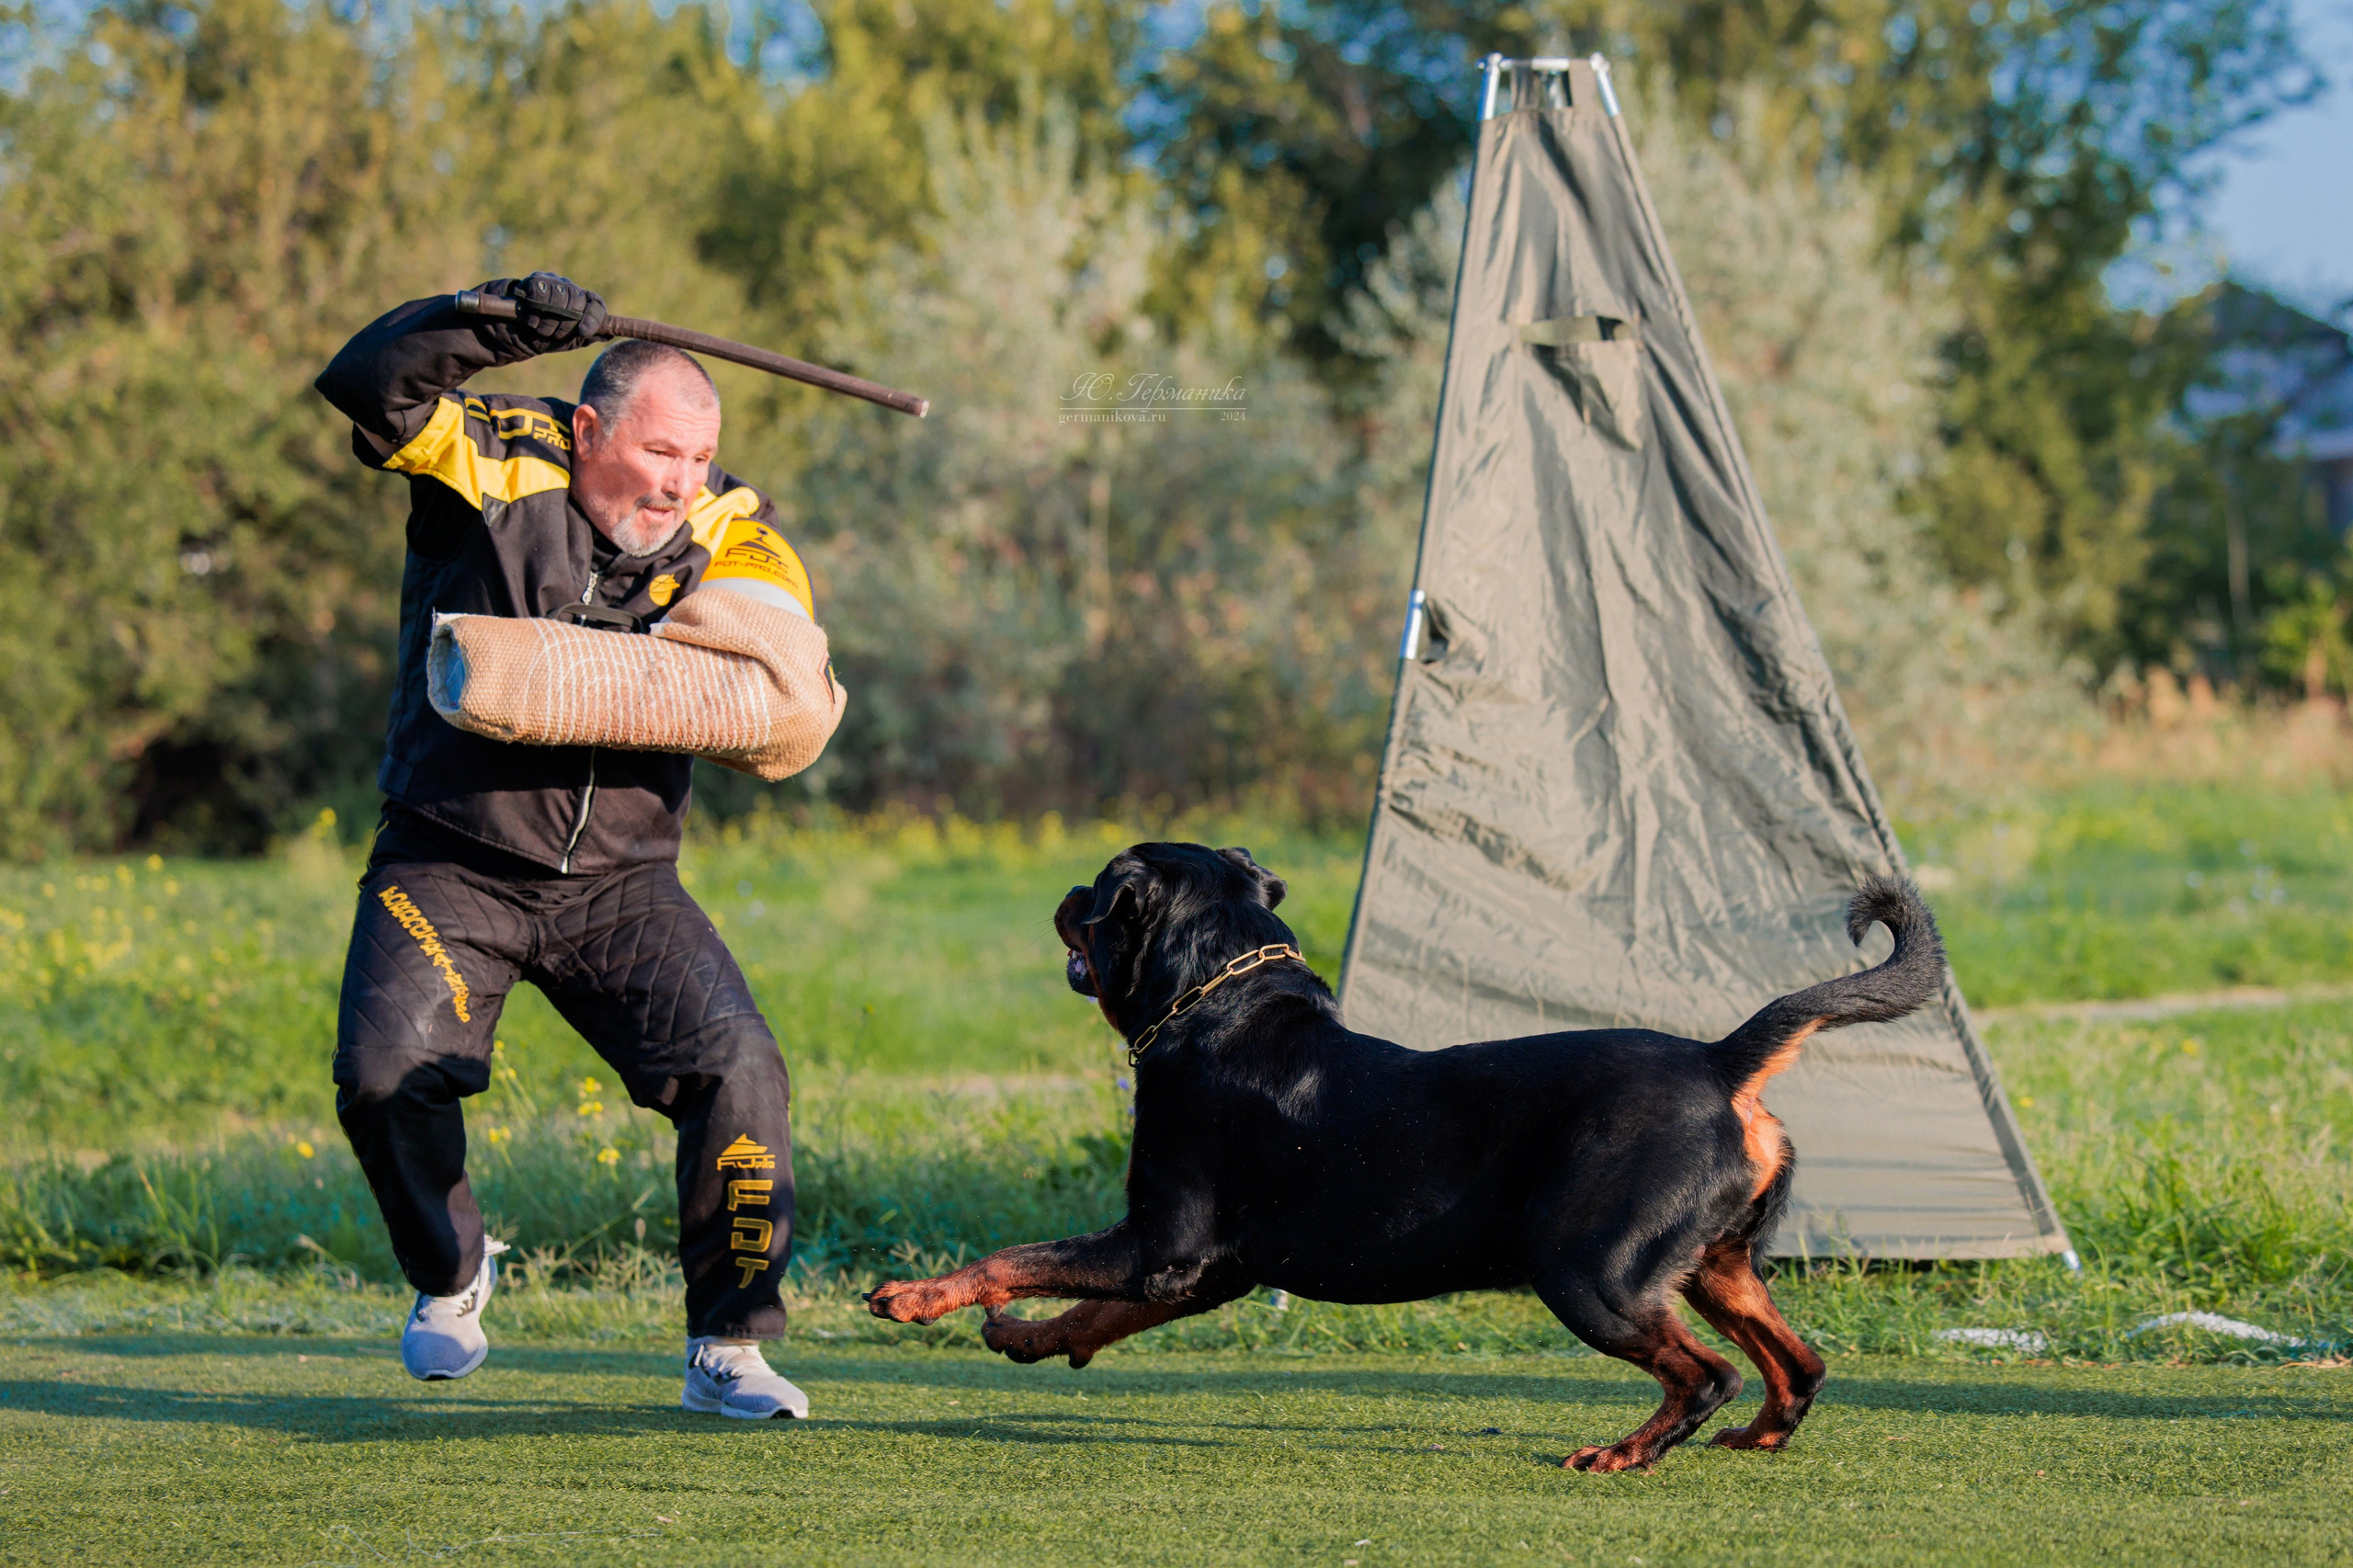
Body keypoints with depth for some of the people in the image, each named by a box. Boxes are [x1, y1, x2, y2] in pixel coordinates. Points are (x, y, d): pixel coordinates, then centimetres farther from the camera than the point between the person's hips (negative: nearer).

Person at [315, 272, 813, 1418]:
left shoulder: (722, 531, 1)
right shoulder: (494, 464, -7)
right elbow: (367, 385, -20)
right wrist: (498, 323, -30)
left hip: (619, 883, 2)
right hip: (449, 870, -2)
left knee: (738, 1070, -16)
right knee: (386, 1073, -20)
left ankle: (728, 1348, -1)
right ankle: (450, 1275, 12)